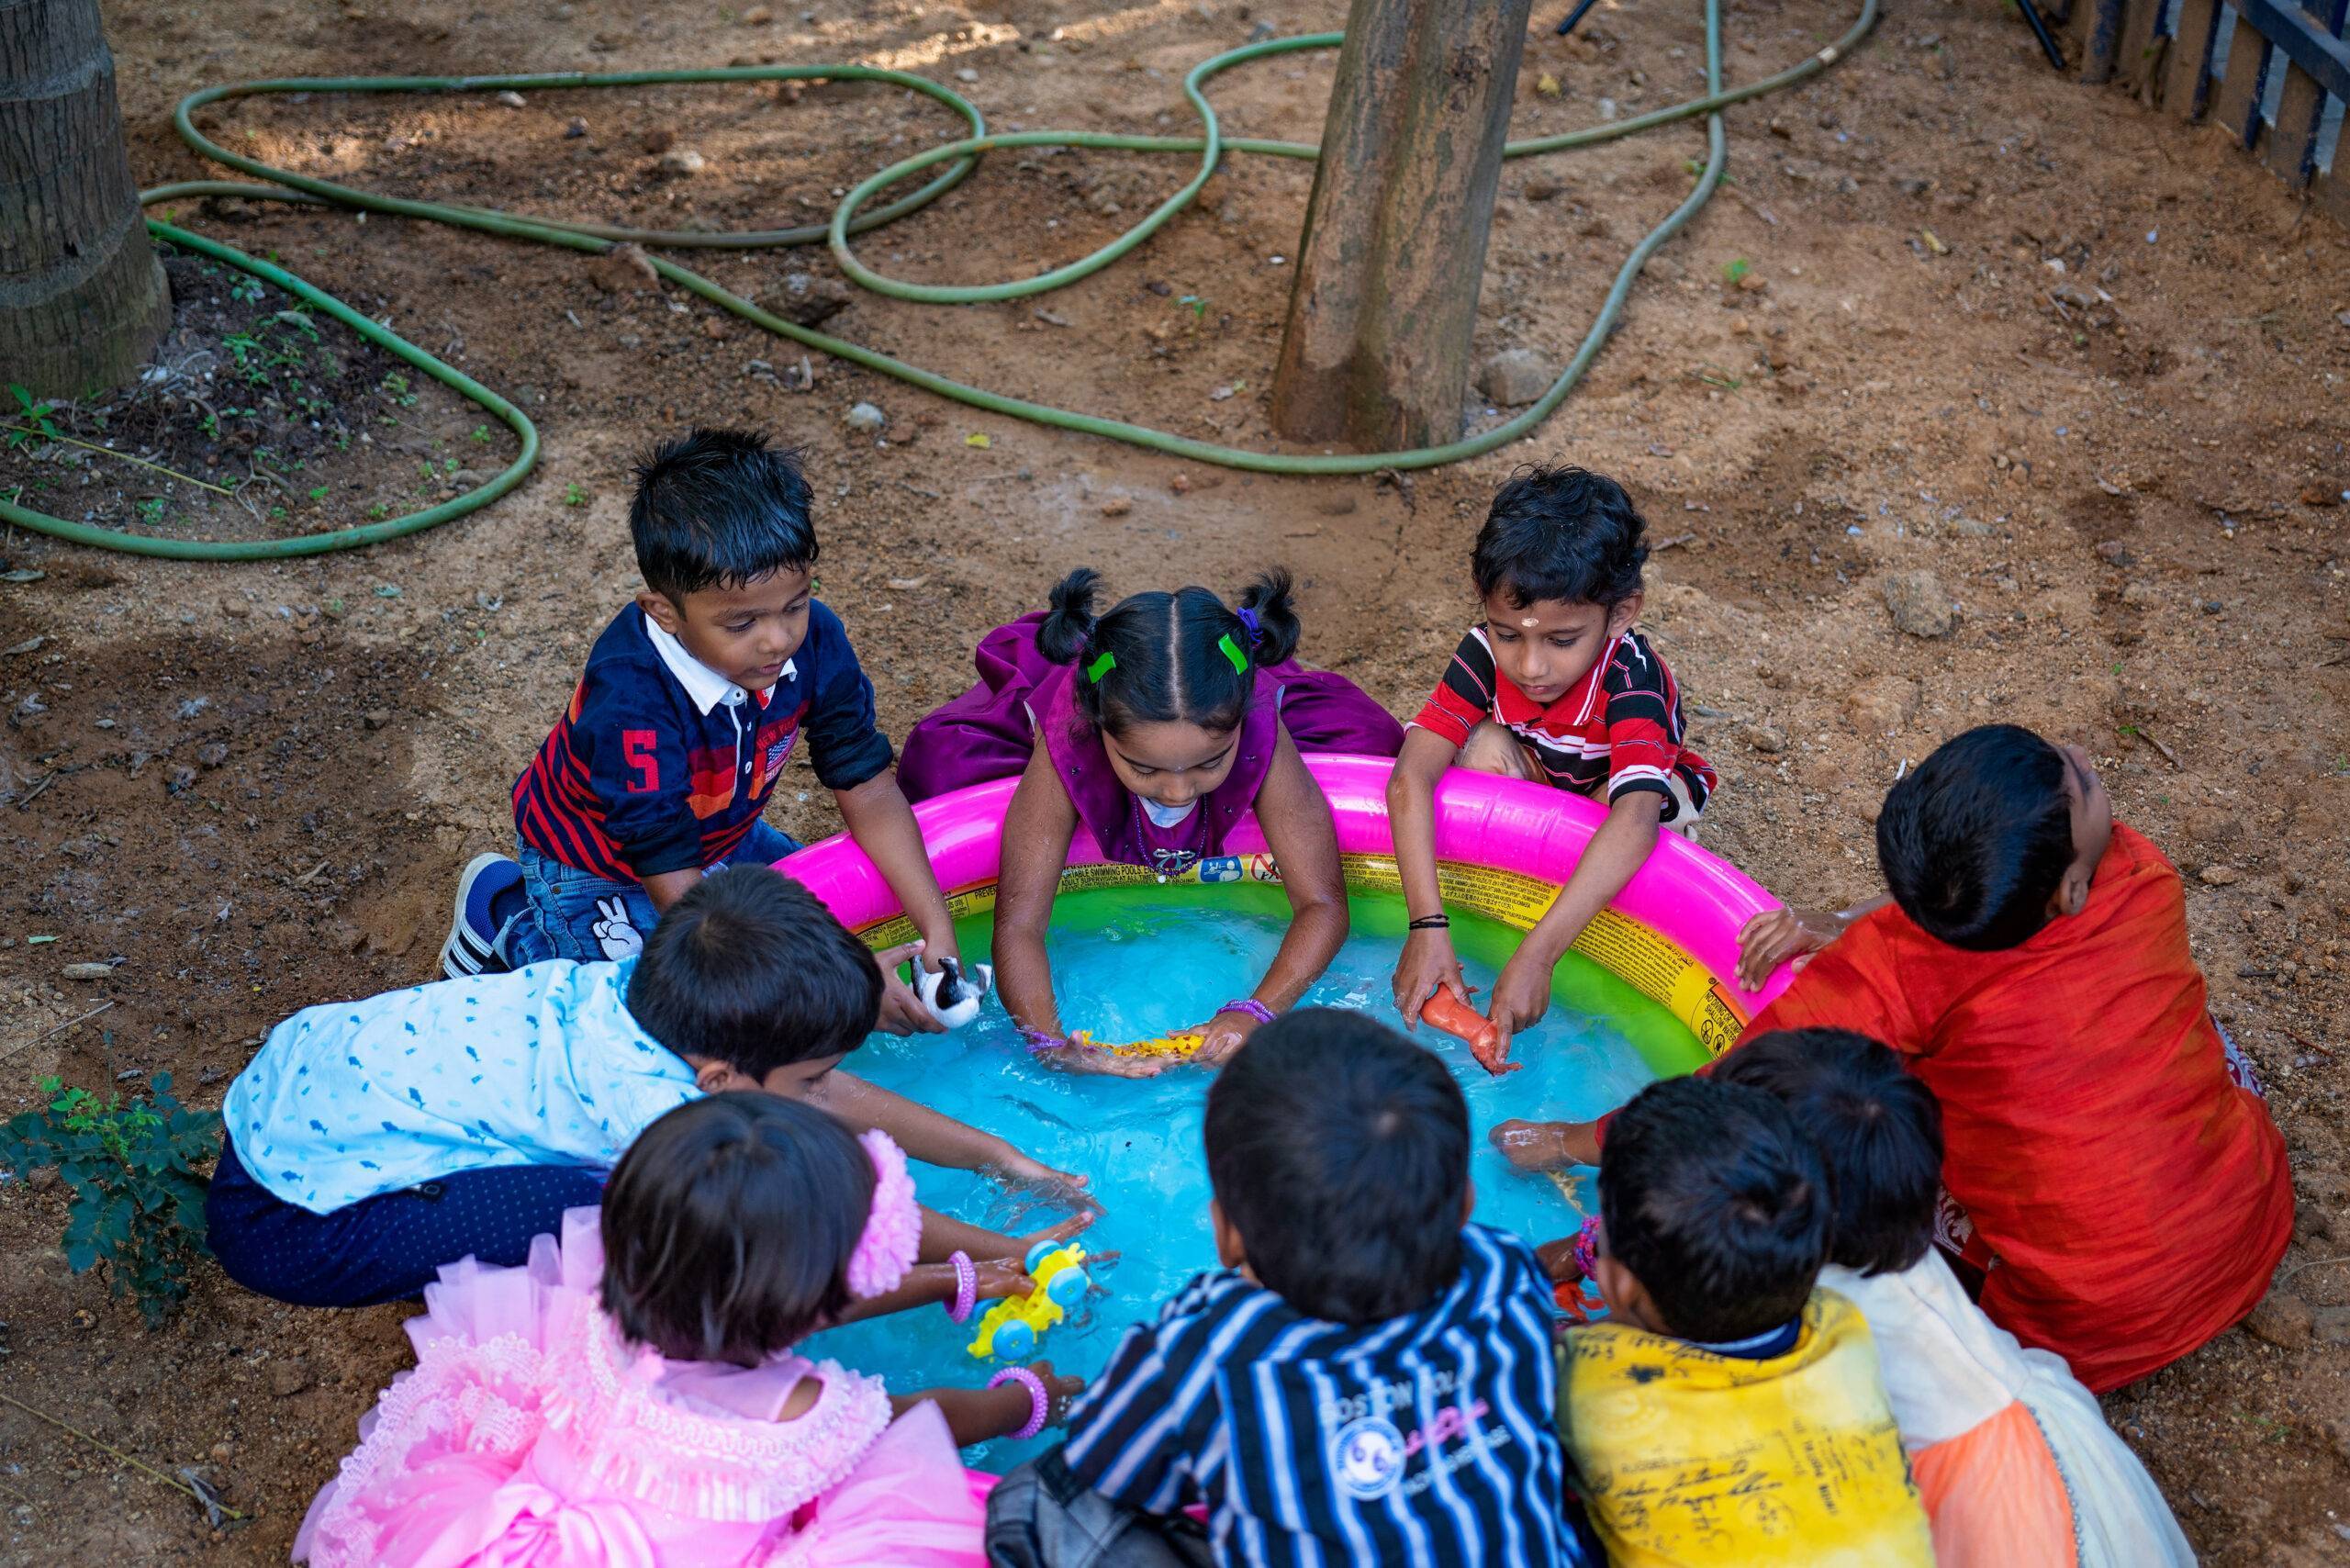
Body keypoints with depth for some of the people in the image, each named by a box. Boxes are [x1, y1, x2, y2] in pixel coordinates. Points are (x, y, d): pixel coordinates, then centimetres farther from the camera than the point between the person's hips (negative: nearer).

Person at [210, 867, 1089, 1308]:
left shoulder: (644, 986, -6)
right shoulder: (660, 1114, -29)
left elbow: (839, 1098, 5)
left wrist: (1002, 1158, 11)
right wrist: (1001, 1258, -4)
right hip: (290, 1226, -8)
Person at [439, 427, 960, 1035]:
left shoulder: (813, 639, -24)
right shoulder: (631, 705, -41)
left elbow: (868, 790, -16)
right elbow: (680, 893, -37)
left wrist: (937, 930, -27)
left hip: (718, 833, 6)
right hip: (600, 867, -6)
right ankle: (505, 916, 7)